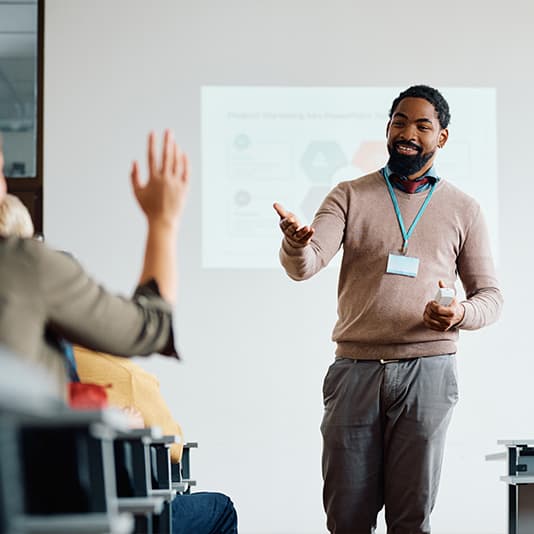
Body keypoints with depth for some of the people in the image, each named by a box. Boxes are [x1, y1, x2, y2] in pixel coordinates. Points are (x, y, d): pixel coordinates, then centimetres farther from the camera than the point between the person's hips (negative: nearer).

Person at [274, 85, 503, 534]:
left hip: (427, 370, 0)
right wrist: (296, 244, -30)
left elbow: (490, 294, 12)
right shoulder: (350, 197, 8)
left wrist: (461, 313, -11)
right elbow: (306, 265, -6)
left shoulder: (463, 209, 10)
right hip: (355, 368, 0)